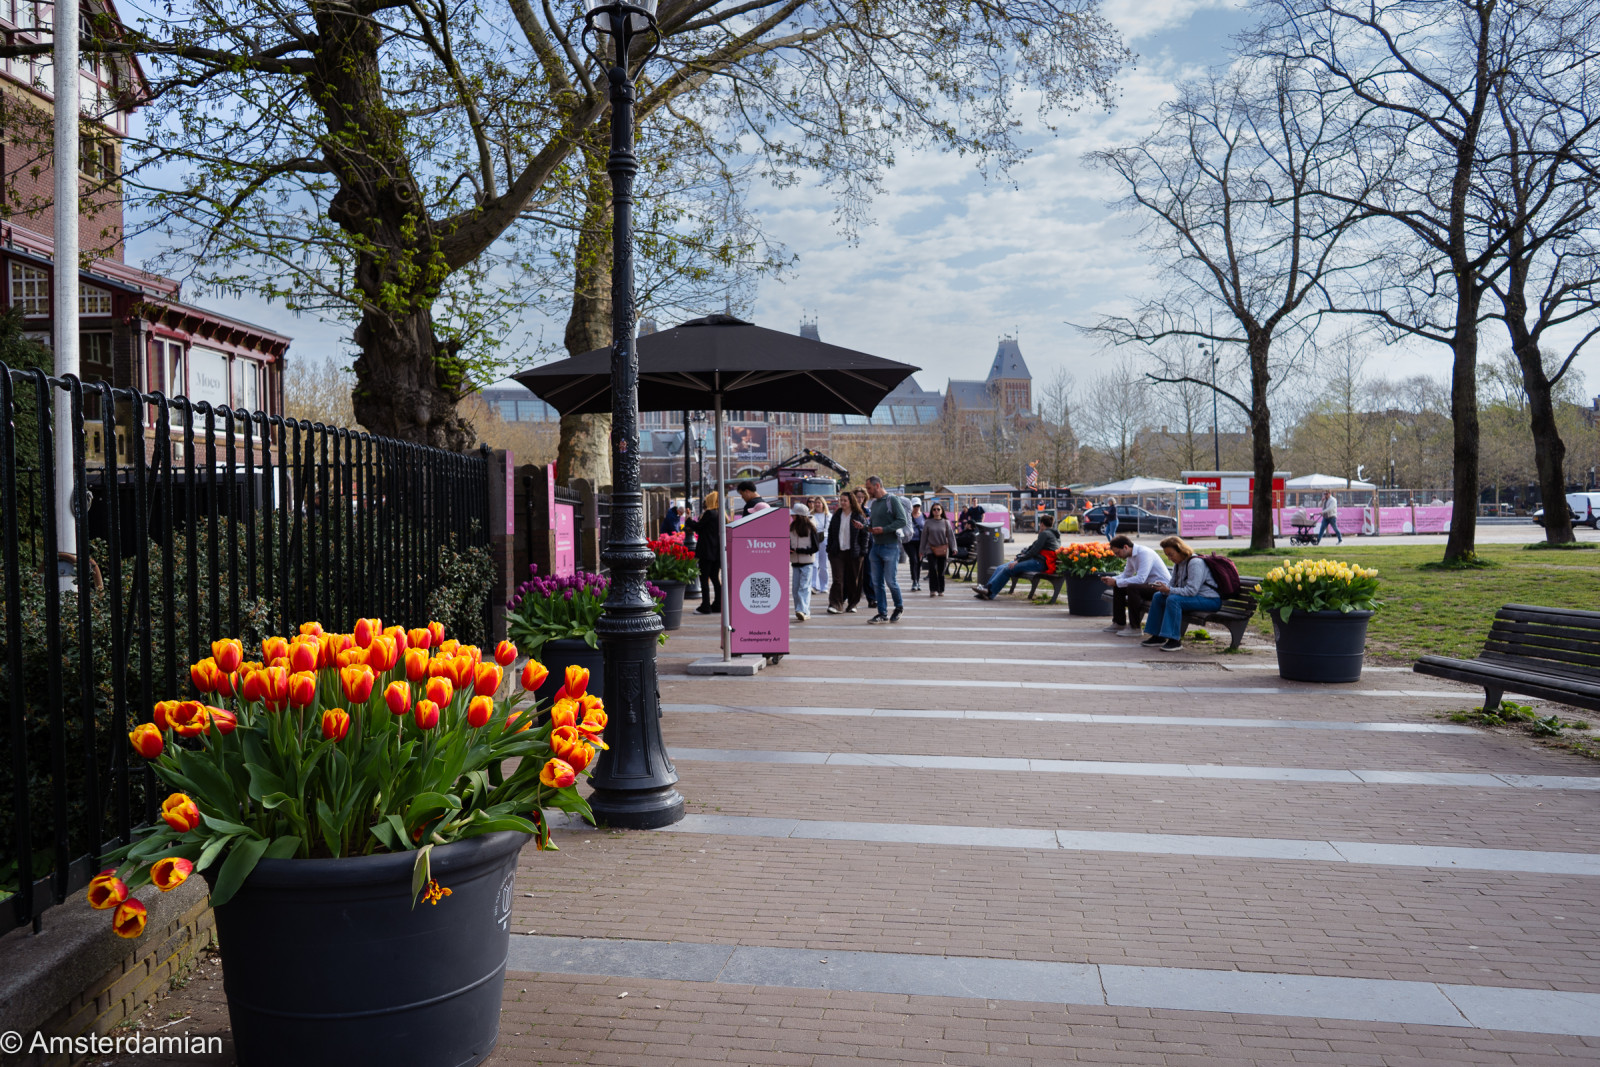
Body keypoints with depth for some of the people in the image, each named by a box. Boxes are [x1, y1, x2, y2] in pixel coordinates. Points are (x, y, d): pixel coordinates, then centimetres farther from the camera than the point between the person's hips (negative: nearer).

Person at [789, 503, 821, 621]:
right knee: (795, 588, 1)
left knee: (804, 587, -7)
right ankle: (802, 612, 1)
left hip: (807, 562, -4)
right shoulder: (791, 528, 5)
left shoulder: (810, 529, -4)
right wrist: (789, 549, -10)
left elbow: (816, 547, -5)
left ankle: (803, 611, -9)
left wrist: (798, 550, -14)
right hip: (795, 562, 4)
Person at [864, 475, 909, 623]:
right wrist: (864, 526, 2)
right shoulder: (874, 503, 15)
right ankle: (882, 614, 11)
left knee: (890, 580, -4)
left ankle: (899, 607, 20)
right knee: (877, 582, 5)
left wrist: (884, 529, -19)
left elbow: (903, 521, -15)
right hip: (876, 547, 7)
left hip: (890, 547, -7)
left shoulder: (893, 500, -8)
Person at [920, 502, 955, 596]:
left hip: (943, 550, 1)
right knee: (932, 568, -15)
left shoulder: (946, 522, 5)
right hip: (931, 549, -1)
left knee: (941, 571, 4)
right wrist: (922, 550, 7)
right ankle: (933, 590, -9)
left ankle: (941, 590, 15)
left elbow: (950, 535, 2)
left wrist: (953, 548, -9)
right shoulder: (928, 523, 4)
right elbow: (924, 537, 7)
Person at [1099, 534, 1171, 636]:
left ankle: (1135, 628, -24)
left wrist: (1116, 582, -26)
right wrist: (1111, 579, -1)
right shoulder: (1130, 556, 7)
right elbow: (1126, 575, 19)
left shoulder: (1144, 553, -22)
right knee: (1118, 588, 6)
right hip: (1149, 585, 10)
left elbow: (1140, 579, -31)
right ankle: (1119, 623, 13)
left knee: (1132, 588, -32)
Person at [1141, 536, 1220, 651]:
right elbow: (1173, 584, 15)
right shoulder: (1178, 563, 11)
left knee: (1173, 599, -31)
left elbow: (1192, 590, -28)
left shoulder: (1195, 563, -20)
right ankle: (1158, 636, 7)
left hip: (1209, 600, -10)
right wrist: (1163, 586, -9)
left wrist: (1169, 590, -29)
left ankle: (1174, 640, -29)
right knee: (1158, 596, 7)